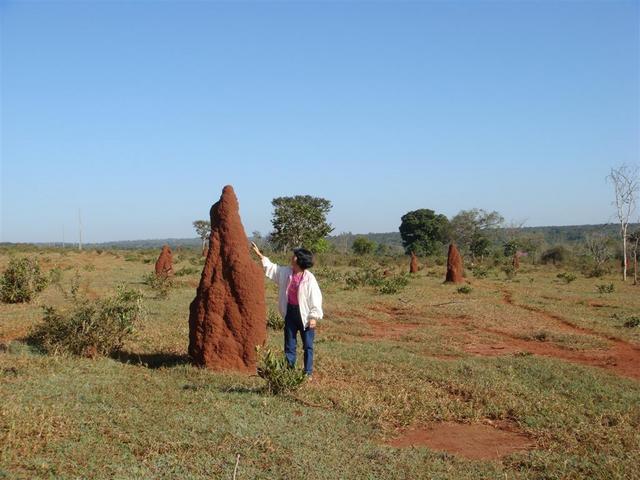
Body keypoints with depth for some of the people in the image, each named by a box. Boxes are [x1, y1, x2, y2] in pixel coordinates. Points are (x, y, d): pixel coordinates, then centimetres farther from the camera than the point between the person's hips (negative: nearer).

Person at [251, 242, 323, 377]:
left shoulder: (309, 278, -17)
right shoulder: (286, 272, 2)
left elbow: (315, 298, -16)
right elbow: (271, 267, 16)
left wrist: (314, 317, -19)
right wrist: (259, 254, 17)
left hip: (304, 314, -6)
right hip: (290, 312, 6)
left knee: (308, 345, 5)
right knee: (289, 344, 12)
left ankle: (308, 372, 13)